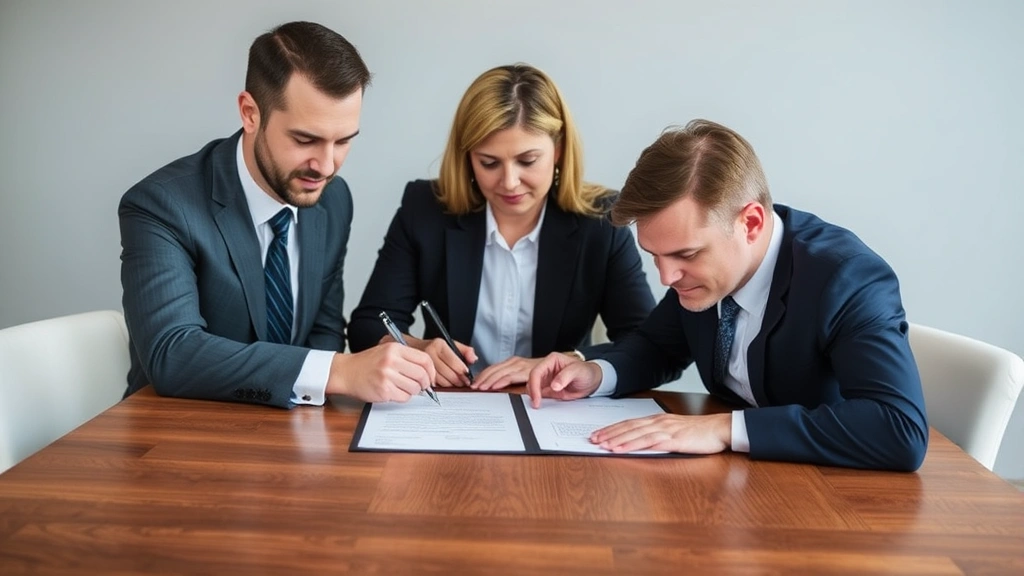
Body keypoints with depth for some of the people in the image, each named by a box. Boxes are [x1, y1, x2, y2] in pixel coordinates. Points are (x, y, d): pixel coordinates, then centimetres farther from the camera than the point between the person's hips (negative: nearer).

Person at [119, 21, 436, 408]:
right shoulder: (161, 206, -17)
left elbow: (324, 330, 6)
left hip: (289, 426, 4)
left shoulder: (334, 200, -1)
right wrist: (337, 372, -35)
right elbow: (169, 355, -27)